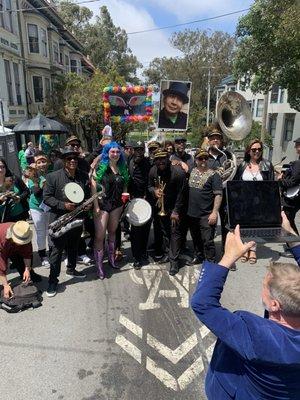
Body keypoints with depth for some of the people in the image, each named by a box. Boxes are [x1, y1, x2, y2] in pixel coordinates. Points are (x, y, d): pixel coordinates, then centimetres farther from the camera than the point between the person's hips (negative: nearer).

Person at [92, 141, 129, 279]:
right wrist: (96, 205, -17)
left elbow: (124, 186, 18)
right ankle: (99, 265, 5)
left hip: (117, 204, 5)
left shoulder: (122, 168, 7)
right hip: (102, 204, -5)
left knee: (112, 232, 17)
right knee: (99, 236, -6)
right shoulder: (101, 167, -7)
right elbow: (93, 186, -12)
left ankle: (111, 258, 32)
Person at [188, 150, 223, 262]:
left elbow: (218, 195, -12)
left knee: (207, 241, -3)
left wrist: (214, 212, -19)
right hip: (192, 214, 6)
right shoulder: (191, 172, 7)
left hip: (207, 215, -6)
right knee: (196, 239, 20)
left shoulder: (213, 175, -8)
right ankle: (199, 258, 39)